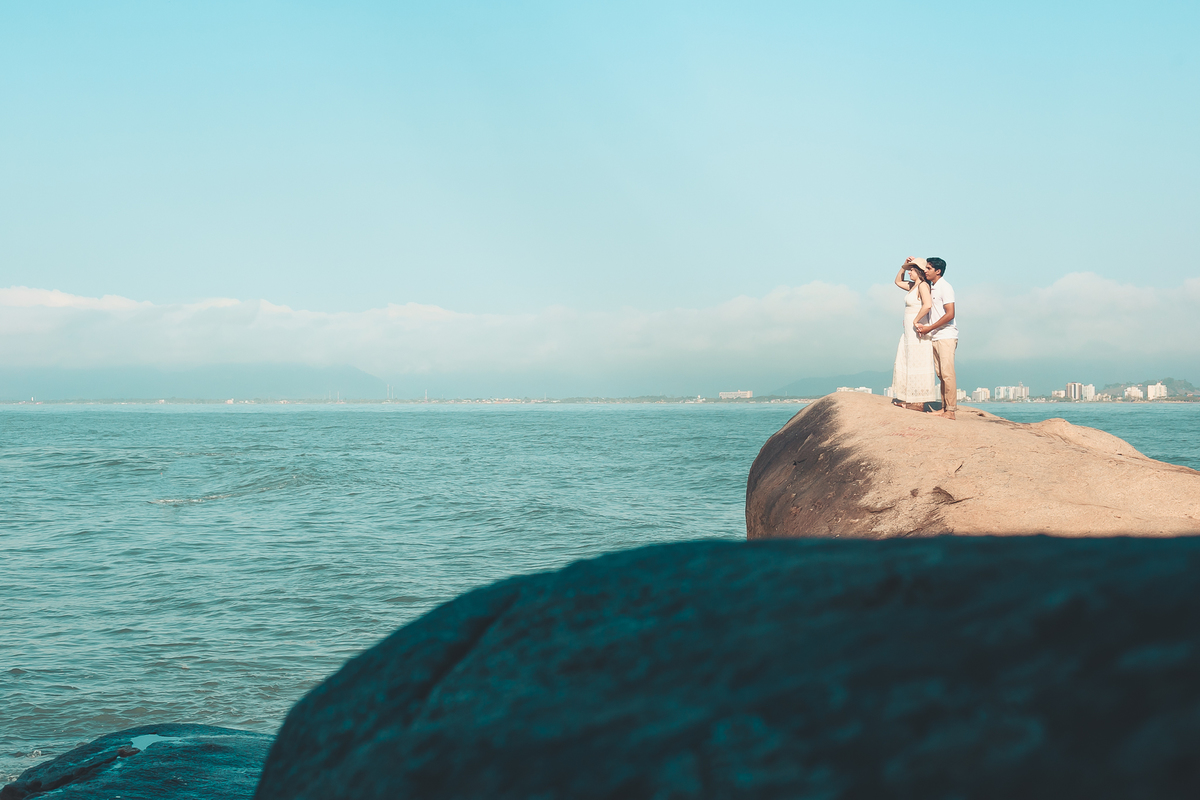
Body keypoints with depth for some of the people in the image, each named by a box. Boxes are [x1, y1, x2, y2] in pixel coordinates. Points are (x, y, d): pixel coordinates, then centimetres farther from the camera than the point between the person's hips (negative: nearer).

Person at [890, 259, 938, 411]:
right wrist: (904, 266, 16)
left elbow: (927, 305, -30)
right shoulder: (913, 285, 14)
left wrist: (915, 321, -21)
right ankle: (909, 399, 19)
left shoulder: (923, 285, -14)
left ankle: (919, 403, -5)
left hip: (918, 329, -10)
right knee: (906, 364, 13)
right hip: (909, 330, 10)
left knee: (917, 365, -7)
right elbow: (898, 281, 32)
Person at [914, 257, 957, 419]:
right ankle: (944, 408, 9)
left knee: (947, 373, -11)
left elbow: (950, 314, -18)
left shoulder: (945, 287, -11)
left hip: (946, 336, -8)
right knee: (941, 374, 7)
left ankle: (951, 410, -12)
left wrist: (929, 328, -17)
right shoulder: (930, 287, 14)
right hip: (935, 337, 8)